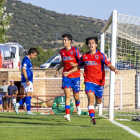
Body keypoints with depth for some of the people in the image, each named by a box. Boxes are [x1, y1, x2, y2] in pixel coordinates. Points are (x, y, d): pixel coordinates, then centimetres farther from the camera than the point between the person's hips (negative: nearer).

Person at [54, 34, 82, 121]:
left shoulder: (75, 50, -9)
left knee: (76, 96, 8)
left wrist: (75, 64, -23)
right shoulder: (62, 52, 5)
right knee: (67, 96, -12)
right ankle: (68, 115, -18)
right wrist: (58, 70, 16)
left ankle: (78, 105, 44)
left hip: (75, 76, -2)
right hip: (66, 76, 2)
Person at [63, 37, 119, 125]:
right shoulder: (85, 56, 7)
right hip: (89, 81, 1)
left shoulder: (100, 55, -2)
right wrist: (68, 72, 16)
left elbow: (109, 65, -9)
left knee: (98, 101, 12)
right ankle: (92, 117, -28)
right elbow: (78, 66, 22)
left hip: (99, 81, 0)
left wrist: (114, 69, -30)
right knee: (91, 97, -21)